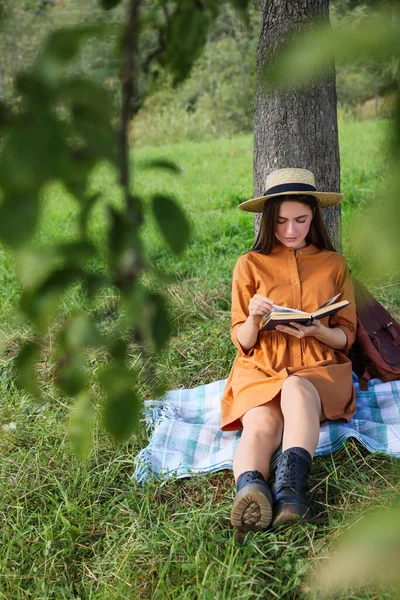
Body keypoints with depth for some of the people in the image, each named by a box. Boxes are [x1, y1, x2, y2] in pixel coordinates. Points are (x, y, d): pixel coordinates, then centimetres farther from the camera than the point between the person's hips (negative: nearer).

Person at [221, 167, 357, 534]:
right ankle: (250, 490, -60)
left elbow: (346, 336, 10)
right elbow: (242, 342, 9)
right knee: (262, 424, -34)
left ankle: (292, 482, -57)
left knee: (296, 389, -38)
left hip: (319, 368, 0)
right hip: (261, 370, 0)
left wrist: (316, 330, -13)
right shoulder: (250, 264, 9)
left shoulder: (334, 264, 12)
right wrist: (253, 319, -15)